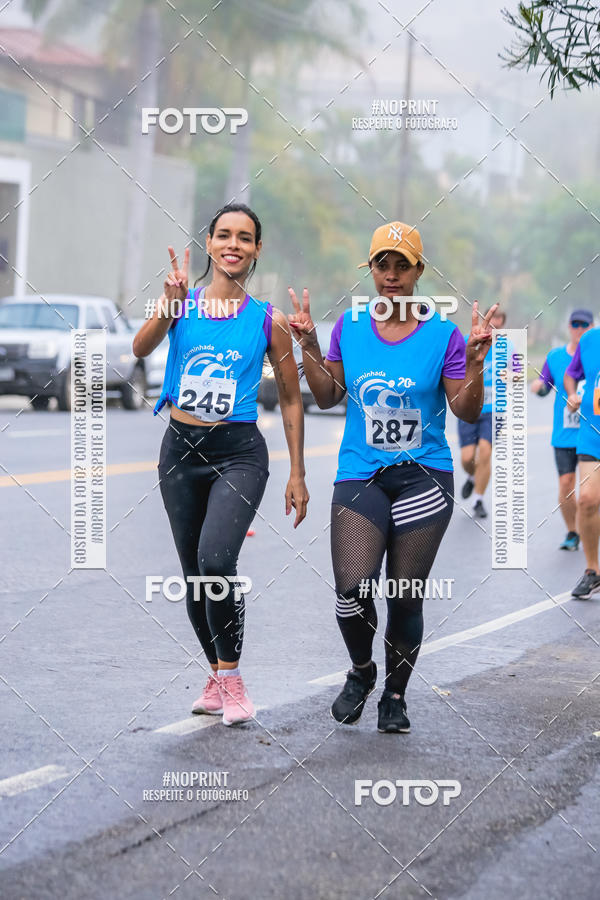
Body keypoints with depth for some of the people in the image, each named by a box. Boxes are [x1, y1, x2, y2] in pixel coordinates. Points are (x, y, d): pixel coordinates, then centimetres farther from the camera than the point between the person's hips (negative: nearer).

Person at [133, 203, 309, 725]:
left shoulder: (269, 321, -1)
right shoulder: (182, 304, 1)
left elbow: (290, 399, 5)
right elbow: (141, 349, -17)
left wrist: (297, 475, 4)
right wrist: (168, 307, -35)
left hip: (239, 452, -3)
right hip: (182, 448, 3)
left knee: (216, 559, -23)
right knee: (195, 574, 10)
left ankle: (231, 676, -9)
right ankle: (218, 677, 26)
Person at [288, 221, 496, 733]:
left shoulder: (442, 334, -2)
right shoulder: (350, 326, 5)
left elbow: (467, 412, -1)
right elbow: (327, 397, 10)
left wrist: (474, 365, -17)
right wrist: (309, 345, 0)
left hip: (424, 478, -1)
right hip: (360, 478, 1)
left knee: (406, 598, 1)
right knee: (353, 590, -15)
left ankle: (395, 695, 24)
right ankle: (361, 671, 15)